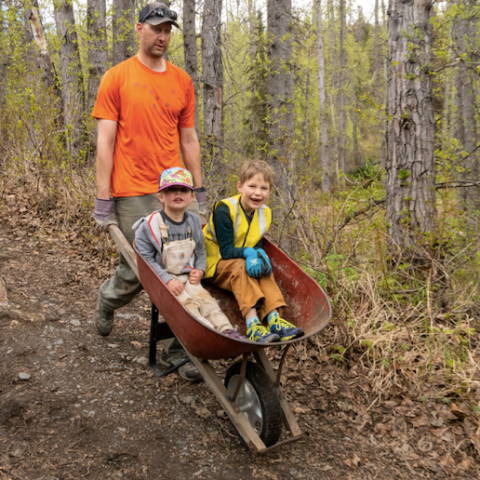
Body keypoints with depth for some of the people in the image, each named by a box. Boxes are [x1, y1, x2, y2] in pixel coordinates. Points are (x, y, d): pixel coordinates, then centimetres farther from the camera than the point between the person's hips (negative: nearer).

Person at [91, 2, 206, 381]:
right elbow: (105, 141, -3)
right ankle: (107, 300, 40)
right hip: (133, 194, -3)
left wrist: (199, 192, 11)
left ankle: (177, 350, 15)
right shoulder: (117, 78, 1)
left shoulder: (182, 81, 12)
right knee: (137, 272, 4)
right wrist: (103, 201, -8)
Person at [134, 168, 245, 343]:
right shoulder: (150, 225, -9)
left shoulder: (194, 221, 8)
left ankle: (226, 330, -28)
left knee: (205, 298, -19)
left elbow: (201, 251, 17)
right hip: (163, 280, -4)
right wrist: (168, 280, -19)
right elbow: (146, 258, -11)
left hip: (188, 278, 5)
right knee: (187, 303, -25)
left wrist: (199, 270, -3)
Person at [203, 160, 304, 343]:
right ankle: (252, 324, -46)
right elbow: (226, 251, -22)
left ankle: (273, 318, -34)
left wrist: (260, 254, -23)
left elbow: (256, 245, 1)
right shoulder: (224, 210, -19)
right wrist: (248, 253, -39)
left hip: (244, 263, 6)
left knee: (264, 270, -22)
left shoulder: (265, 214, 1)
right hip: (215, 265, -6)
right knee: (240, 266, -33)